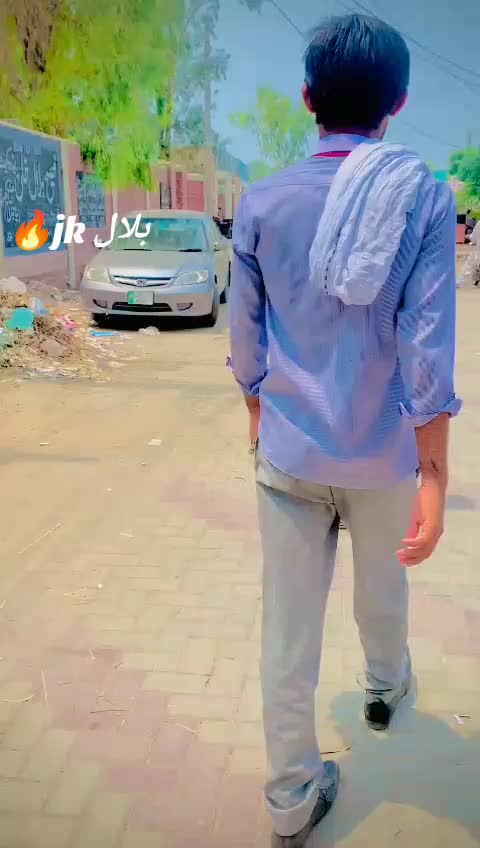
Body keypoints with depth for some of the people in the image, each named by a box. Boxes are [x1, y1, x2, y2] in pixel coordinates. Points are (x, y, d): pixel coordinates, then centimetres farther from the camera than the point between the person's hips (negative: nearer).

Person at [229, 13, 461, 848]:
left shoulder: (262, 202, -3)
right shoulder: (425, 196, -9)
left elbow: (246, 339, 2)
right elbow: (427, 349, -15)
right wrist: (434, 478, -11)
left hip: (288, 452, 0)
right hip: (383, 454, 0)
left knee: (288, 629, 8)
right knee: (382, 588, 27)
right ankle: (385, 687, 54)